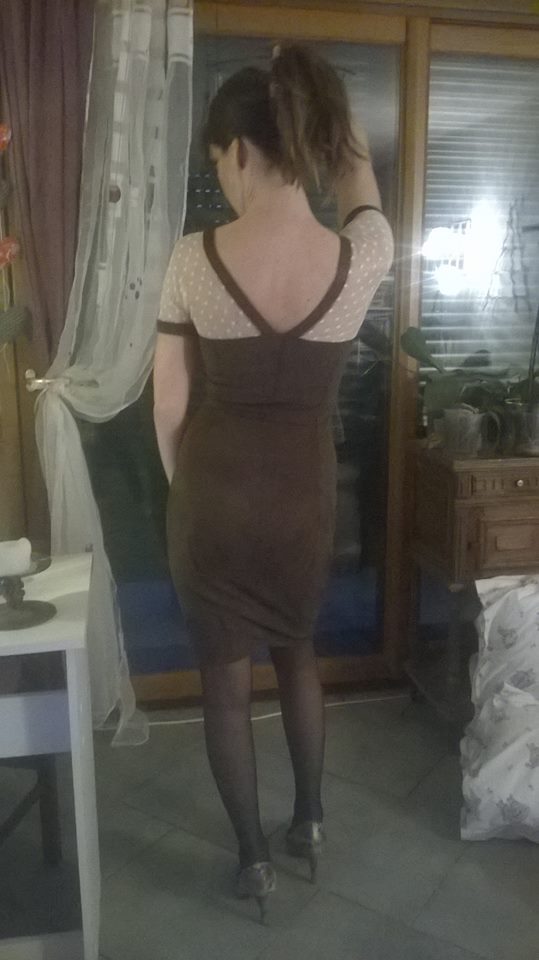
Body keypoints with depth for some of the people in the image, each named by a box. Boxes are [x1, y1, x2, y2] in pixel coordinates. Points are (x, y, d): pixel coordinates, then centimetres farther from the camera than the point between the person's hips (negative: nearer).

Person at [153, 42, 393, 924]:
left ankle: (255, 861, 32)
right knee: (298, 653, 26)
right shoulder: (364, 257, -12)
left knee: (226, 677, 16)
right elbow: (357, 173, 13)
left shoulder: (194, 260, -15)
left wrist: (186, 488, 10)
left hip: (214, 491, -1)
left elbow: (168, 406, -6)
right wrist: (314, 95, 23)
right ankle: (310, 824, 42)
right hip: (305, 493, 2)